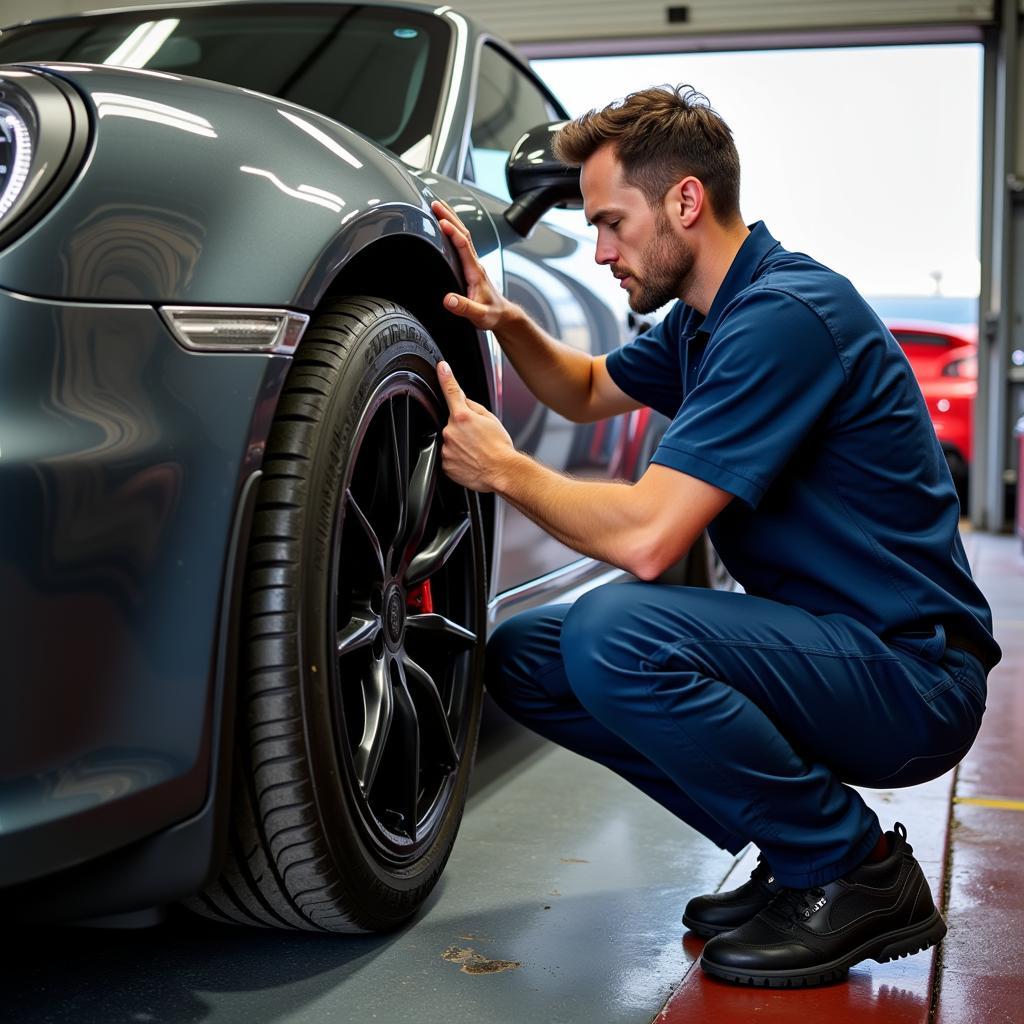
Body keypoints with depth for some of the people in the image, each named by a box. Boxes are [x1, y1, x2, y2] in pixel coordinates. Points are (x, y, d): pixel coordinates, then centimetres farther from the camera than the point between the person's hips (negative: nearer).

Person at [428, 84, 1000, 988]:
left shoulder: (785, 315, -22)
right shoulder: (705, 315, 10)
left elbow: (646, 536, -29)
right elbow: (590, 392, 29)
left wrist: (502, 465, -12)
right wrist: (507, 322, 8)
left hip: (912, 674, -10)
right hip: (823, 646, 10)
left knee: (615, 634, -32)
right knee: (522, 657, 3)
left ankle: (856, 871, -9)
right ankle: (795, 857, 9)